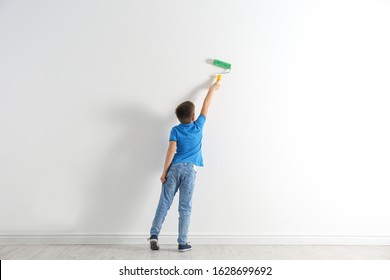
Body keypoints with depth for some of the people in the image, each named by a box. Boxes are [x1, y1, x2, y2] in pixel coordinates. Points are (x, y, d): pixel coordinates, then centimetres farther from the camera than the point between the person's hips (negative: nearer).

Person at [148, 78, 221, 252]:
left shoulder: (175, 130, 4)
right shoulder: (198, 126, 6)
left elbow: (171, 151, -6)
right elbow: (206, 106, 19)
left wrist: (164, 172, -3)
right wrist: (213, 88, 33)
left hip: (174, 168, 1)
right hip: (189, 170, 0)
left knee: (164, 203, 6)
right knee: (185, 208, 3)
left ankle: (154, 234, -2)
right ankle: (182, 243, 6)